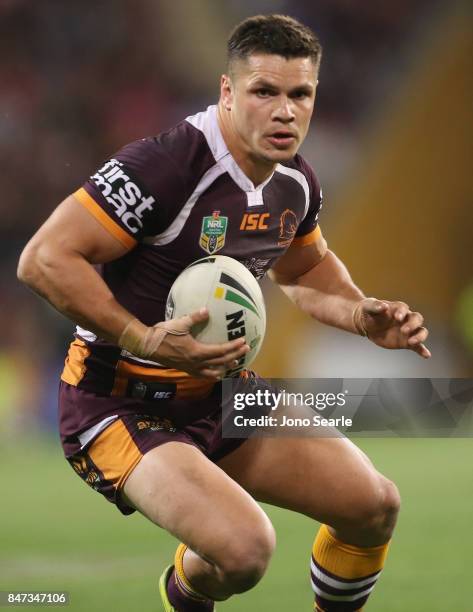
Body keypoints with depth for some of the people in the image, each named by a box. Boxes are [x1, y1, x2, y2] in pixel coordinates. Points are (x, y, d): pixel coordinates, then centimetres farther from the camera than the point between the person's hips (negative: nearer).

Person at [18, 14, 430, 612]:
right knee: (245, 548, -29)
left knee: (375, 505, 3)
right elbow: (44, 259, -28)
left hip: (219, 394, 8)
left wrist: (364, 317, 4)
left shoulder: (296, 182, 1)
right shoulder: (166, 165, -26)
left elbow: (306, 268, 24)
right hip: (120, 404, -8)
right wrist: (145, 341, -34)